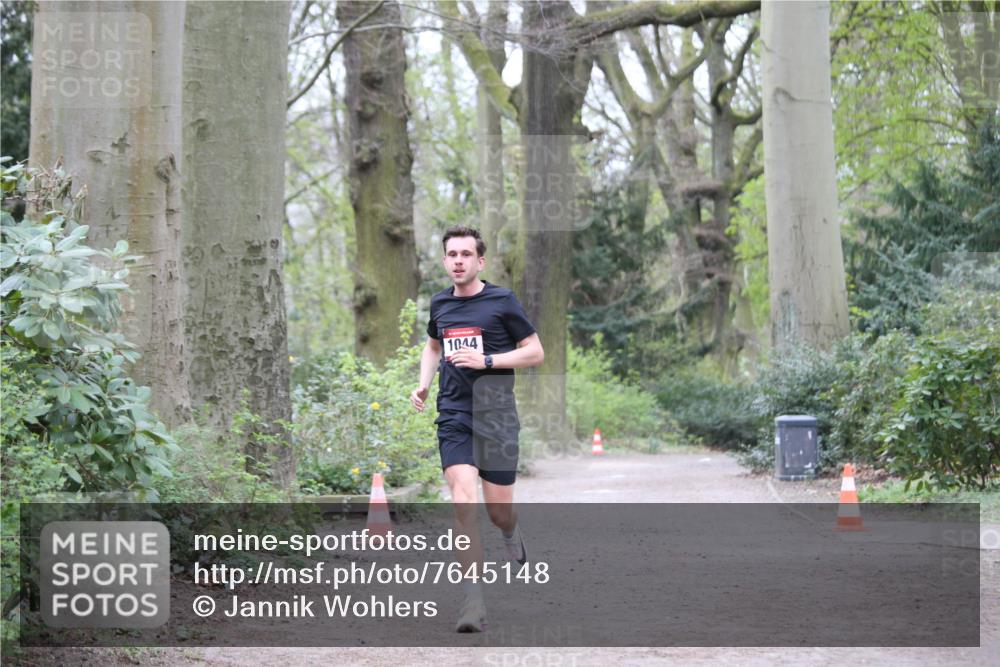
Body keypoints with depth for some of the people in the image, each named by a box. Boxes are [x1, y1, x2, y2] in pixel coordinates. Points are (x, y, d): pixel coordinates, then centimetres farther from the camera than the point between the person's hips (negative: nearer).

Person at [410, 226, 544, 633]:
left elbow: (536, 352, -2)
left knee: (499, 511, 2)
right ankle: (473, 604, -14)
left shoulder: (502, 300, -3)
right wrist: (423, 384, 13)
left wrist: (486, 360, -14)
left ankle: (512, 536, 43)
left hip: (495, 415, -2)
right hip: (453, 416, 2)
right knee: (463, 503, -14)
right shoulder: (440, 303, 10)